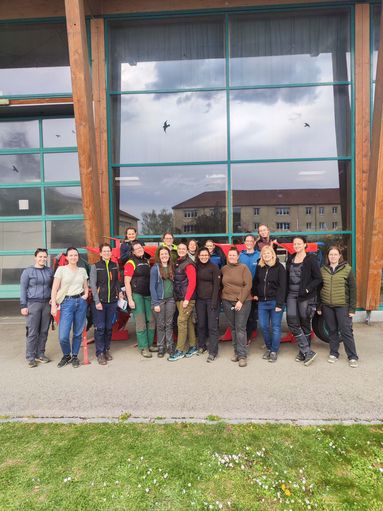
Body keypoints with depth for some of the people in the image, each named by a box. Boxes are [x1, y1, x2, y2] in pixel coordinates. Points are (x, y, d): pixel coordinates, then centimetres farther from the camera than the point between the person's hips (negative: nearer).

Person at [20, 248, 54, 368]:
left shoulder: (49, 271, 9)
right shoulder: (27, 271, -1)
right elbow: (23, 289, -1)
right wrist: (23, 306, -6)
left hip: (47, 304, 4)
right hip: (33, 303, -4)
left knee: (44, 331, 7)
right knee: (32, 332, -2)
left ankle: (40, 354, 19)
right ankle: (30, 357, 9)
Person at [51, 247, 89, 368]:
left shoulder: (82, 270, 11)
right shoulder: (61, 269, 1)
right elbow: (54, 289, -3)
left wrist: (86, 294, 0)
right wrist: (53, 305, -10)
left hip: (81, 302, 3)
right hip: (67, 302, -3)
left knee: (78, 332, 7)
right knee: (63, 336, -7)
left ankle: (75, 356, 26)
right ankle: (66, 356, 20)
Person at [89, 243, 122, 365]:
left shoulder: (115, 266, 10)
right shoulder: (95, 266, -2)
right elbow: (93, 284, -7)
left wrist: (119, 292, 3)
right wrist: (97, 301, -12)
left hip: (112, 301, 4)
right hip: (100, 301, -4)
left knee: (109, 327, 10)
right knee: (100, 328, -2)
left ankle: (107, 350, 24)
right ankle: (100, 353, 8)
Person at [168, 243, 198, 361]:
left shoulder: (189, 264, -9)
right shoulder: (177, 263, 14)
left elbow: (192, 282, -15)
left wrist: (187, 299, -19)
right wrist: (176, 296, 8)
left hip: (187, 298, -7)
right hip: (178, 298, 7)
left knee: (181, 321, -6)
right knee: (188, 321, 12)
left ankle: (179, 350, 2)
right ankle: (193, 347, 21)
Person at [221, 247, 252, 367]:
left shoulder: (243, 268, -5)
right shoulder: (224, 269, 7)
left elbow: (248, 285, -9)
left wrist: (241, 301, -14)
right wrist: (223, 297, 5)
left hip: (243, 302, -4)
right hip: (227, 302, 4)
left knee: (240, 328, -5)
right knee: (233, 328, 9)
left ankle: (242, 355, 2)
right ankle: (236, 352, 20)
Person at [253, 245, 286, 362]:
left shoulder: (279, 267, -6)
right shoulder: (259, 267, 8)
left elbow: (282, 286, -10)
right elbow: (255, 282, 21)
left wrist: (279, 303, -15)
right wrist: (255, 294, 9)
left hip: (275, 301, -4)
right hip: (262, 302, 5)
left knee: (275, 327, 3)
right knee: (263, 326, 8)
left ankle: (274, 351, 15)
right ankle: (268, 348, 26)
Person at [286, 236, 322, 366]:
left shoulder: (311, 259, -5)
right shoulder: (290, 259, 11)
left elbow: (318, 278, -7)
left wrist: (307, 289, -17)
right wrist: (286, 292, 7)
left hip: (305, 296, -5)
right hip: (291, 295, 5)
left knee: (305, 324, 6)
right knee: (292, 322, -6)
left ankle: (304, 352, 18)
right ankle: (308, 352, 2)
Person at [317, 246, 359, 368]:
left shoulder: (347, 269, -3)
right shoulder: (323, 270, 5)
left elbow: (353, 289, -3)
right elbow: (319, 289, 9)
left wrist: (352, 308, -6)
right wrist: (319, 306, 6)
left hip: (342, 306, -3)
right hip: (327, 306, 3)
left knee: (346, 331, 0)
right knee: (332, 330, 12)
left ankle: (352, 357, 12)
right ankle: (333, 353, 25)